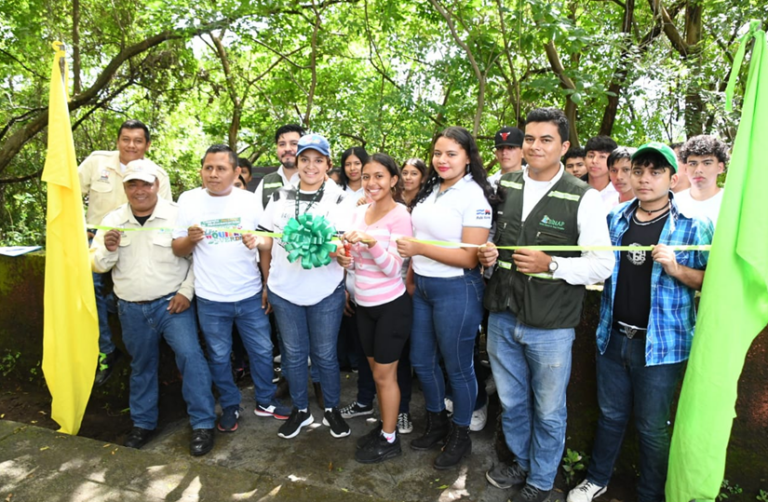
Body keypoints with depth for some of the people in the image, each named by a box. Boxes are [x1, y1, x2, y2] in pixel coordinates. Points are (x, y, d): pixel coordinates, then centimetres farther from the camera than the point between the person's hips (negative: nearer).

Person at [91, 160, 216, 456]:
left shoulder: (177, 214, -8)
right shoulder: (113, 221, 4)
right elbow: (97, 265, 7)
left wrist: (186, 290, -13)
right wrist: (108, 249, -15)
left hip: (172, 303, -4)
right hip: (132, 309, 4)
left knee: (190, 356, -15)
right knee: (141, 365, 16)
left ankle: (203, 424, -3)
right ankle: (143, 423, 34)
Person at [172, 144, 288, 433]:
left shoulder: (250, 200, -2)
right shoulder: (188, 200, -1)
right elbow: (177, 249, 3)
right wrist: (190, 239, -19)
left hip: (250, 295, 0)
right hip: (210, 300, 0)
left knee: (262, 350, 11)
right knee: (219, 356, 14)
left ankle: (265, 401, 32)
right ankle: (230, 406, 34)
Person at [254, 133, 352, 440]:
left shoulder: (338, 200, -2)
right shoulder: (280, 197, 5)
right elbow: (268, 243, 10)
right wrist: (266, 283, 6)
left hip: (326, 291, -2)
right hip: (284, 290, 2)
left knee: (325, 354, 9)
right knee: (294, 353, 14)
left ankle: (331, 409, 31)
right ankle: (300, 410, 33)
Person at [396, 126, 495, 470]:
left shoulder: (474, 196, -14)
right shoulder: (431, 190, 7)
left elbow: (470, 257, -20)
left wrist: (419, 249, -23)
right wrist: (410, 274, 14)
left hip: (457, 290, -7)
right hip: (422, 287, 8)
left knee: (457, 368, 9)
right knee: (421, 361, 18)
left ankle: (460, 436, 33)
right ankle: (437, 425, 41)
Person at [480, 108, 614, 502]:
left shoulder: (583, 198, -11)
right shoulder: (504, 186, 3)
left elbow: (602, 264, -11)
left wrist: (551, 265, -25)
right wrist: (488, 253, -5)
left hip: (550, 326, -4)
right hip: (502, 317, 4)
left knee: (548, 412, 16)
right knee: (511, 402, 21)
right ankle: (520, 461, 48)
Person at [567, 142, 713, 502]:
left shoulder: (692, 226, -6)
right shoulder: (615, 219, 6)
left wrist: (676, 269, -20)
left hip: (661, 344, -4)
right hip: (613, 336, 4)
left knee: (652, 427, 10)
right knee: (610, 414, 19)